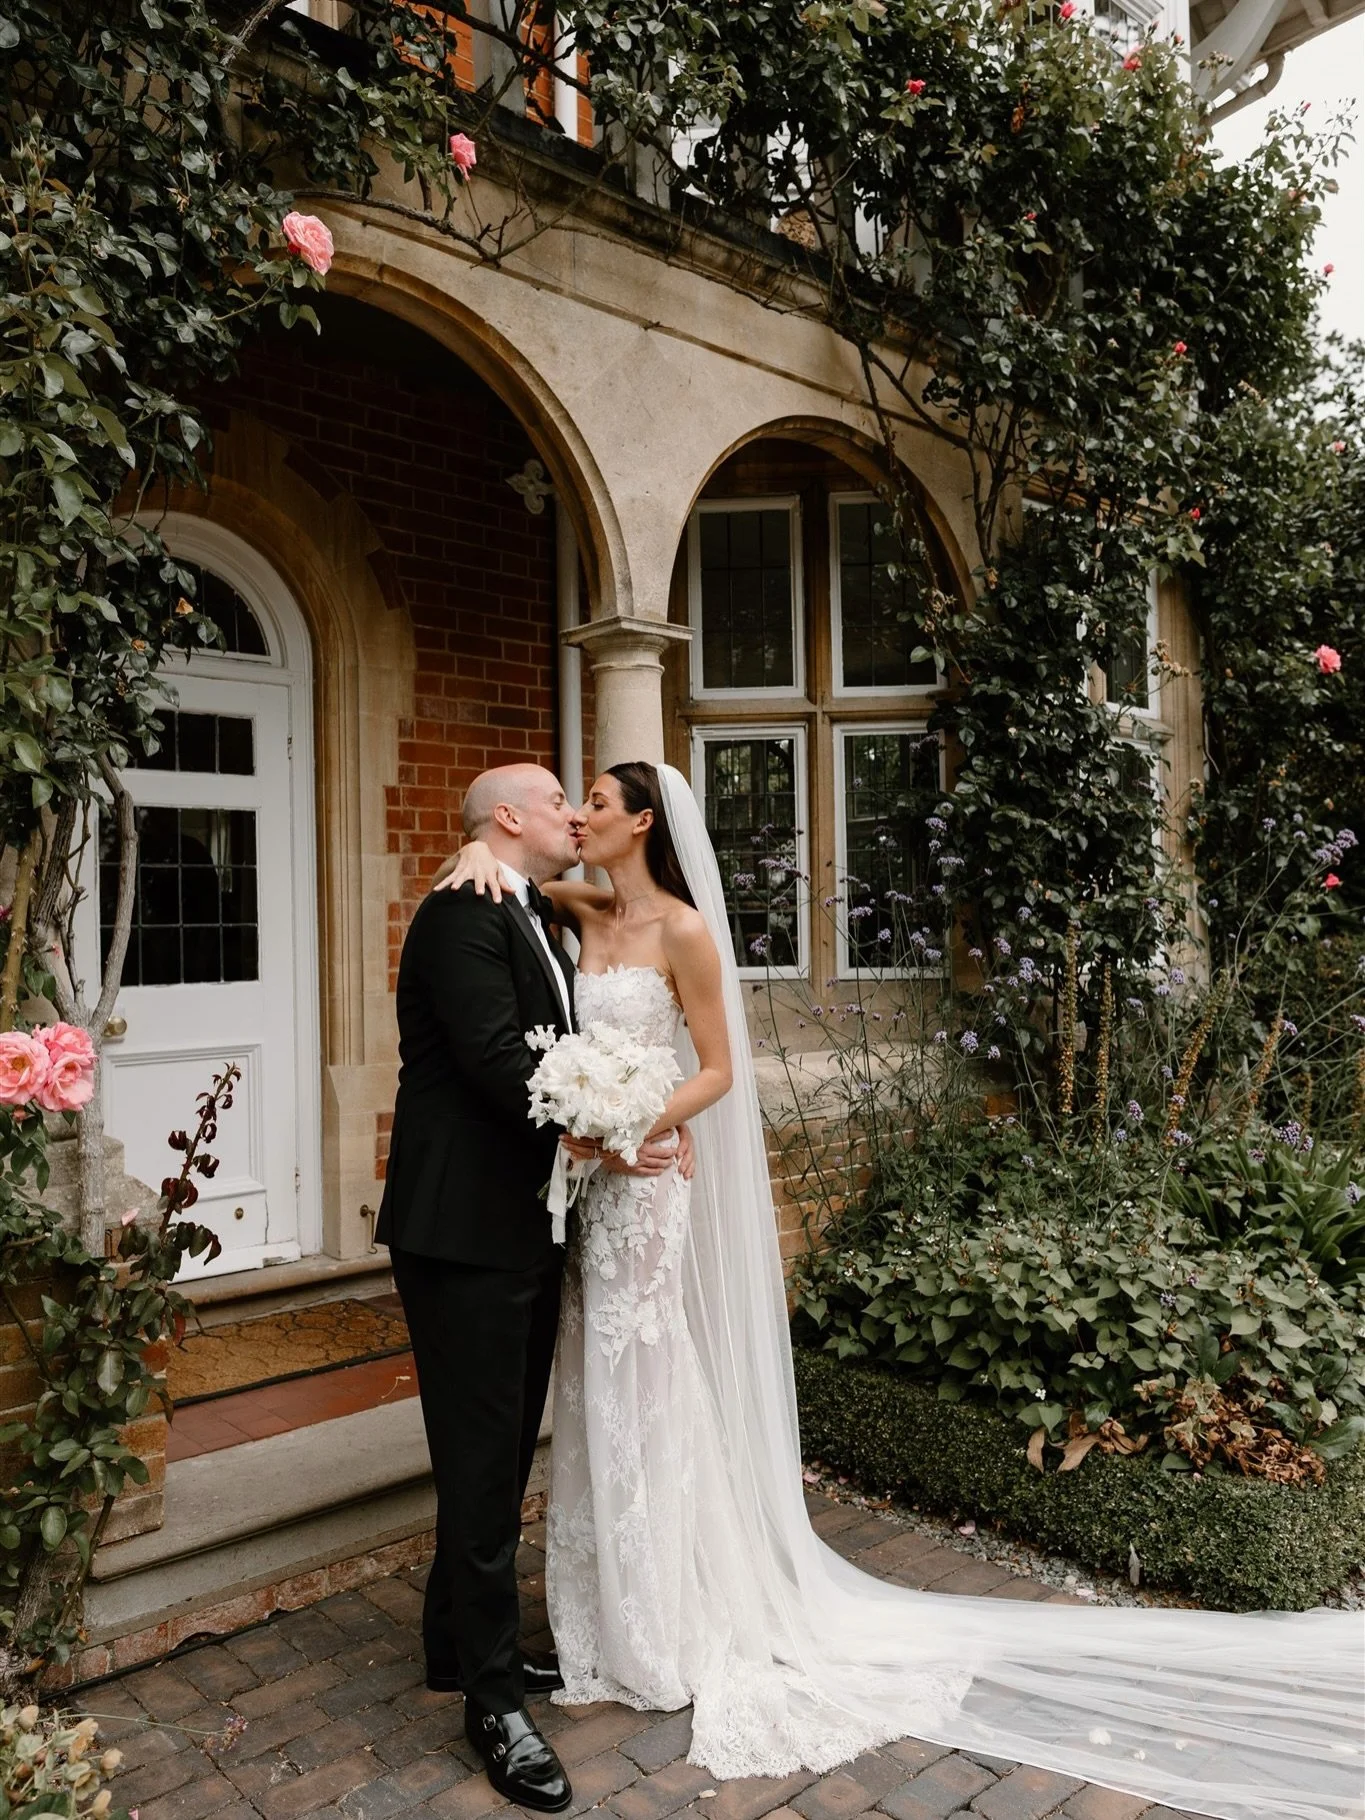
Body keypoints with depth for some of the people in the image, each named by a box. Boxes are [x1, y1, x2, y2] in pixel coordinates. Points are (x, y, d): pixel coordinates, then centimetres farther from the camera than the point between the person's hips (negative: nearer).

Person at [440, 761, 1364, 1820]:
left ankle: (662, 1640, 22)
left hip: (643, 1180, -7)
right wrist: (484, 852, -11)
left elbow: (716, 1071, -11)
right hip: (581, 1179, 7)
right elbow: (515, 860, 13)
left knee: (639, 1395, 3)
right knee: (592, 1391, 16)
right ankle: (612, 1613, 34)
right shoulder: (589, 913, 8)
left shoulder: (683, 929, -13)